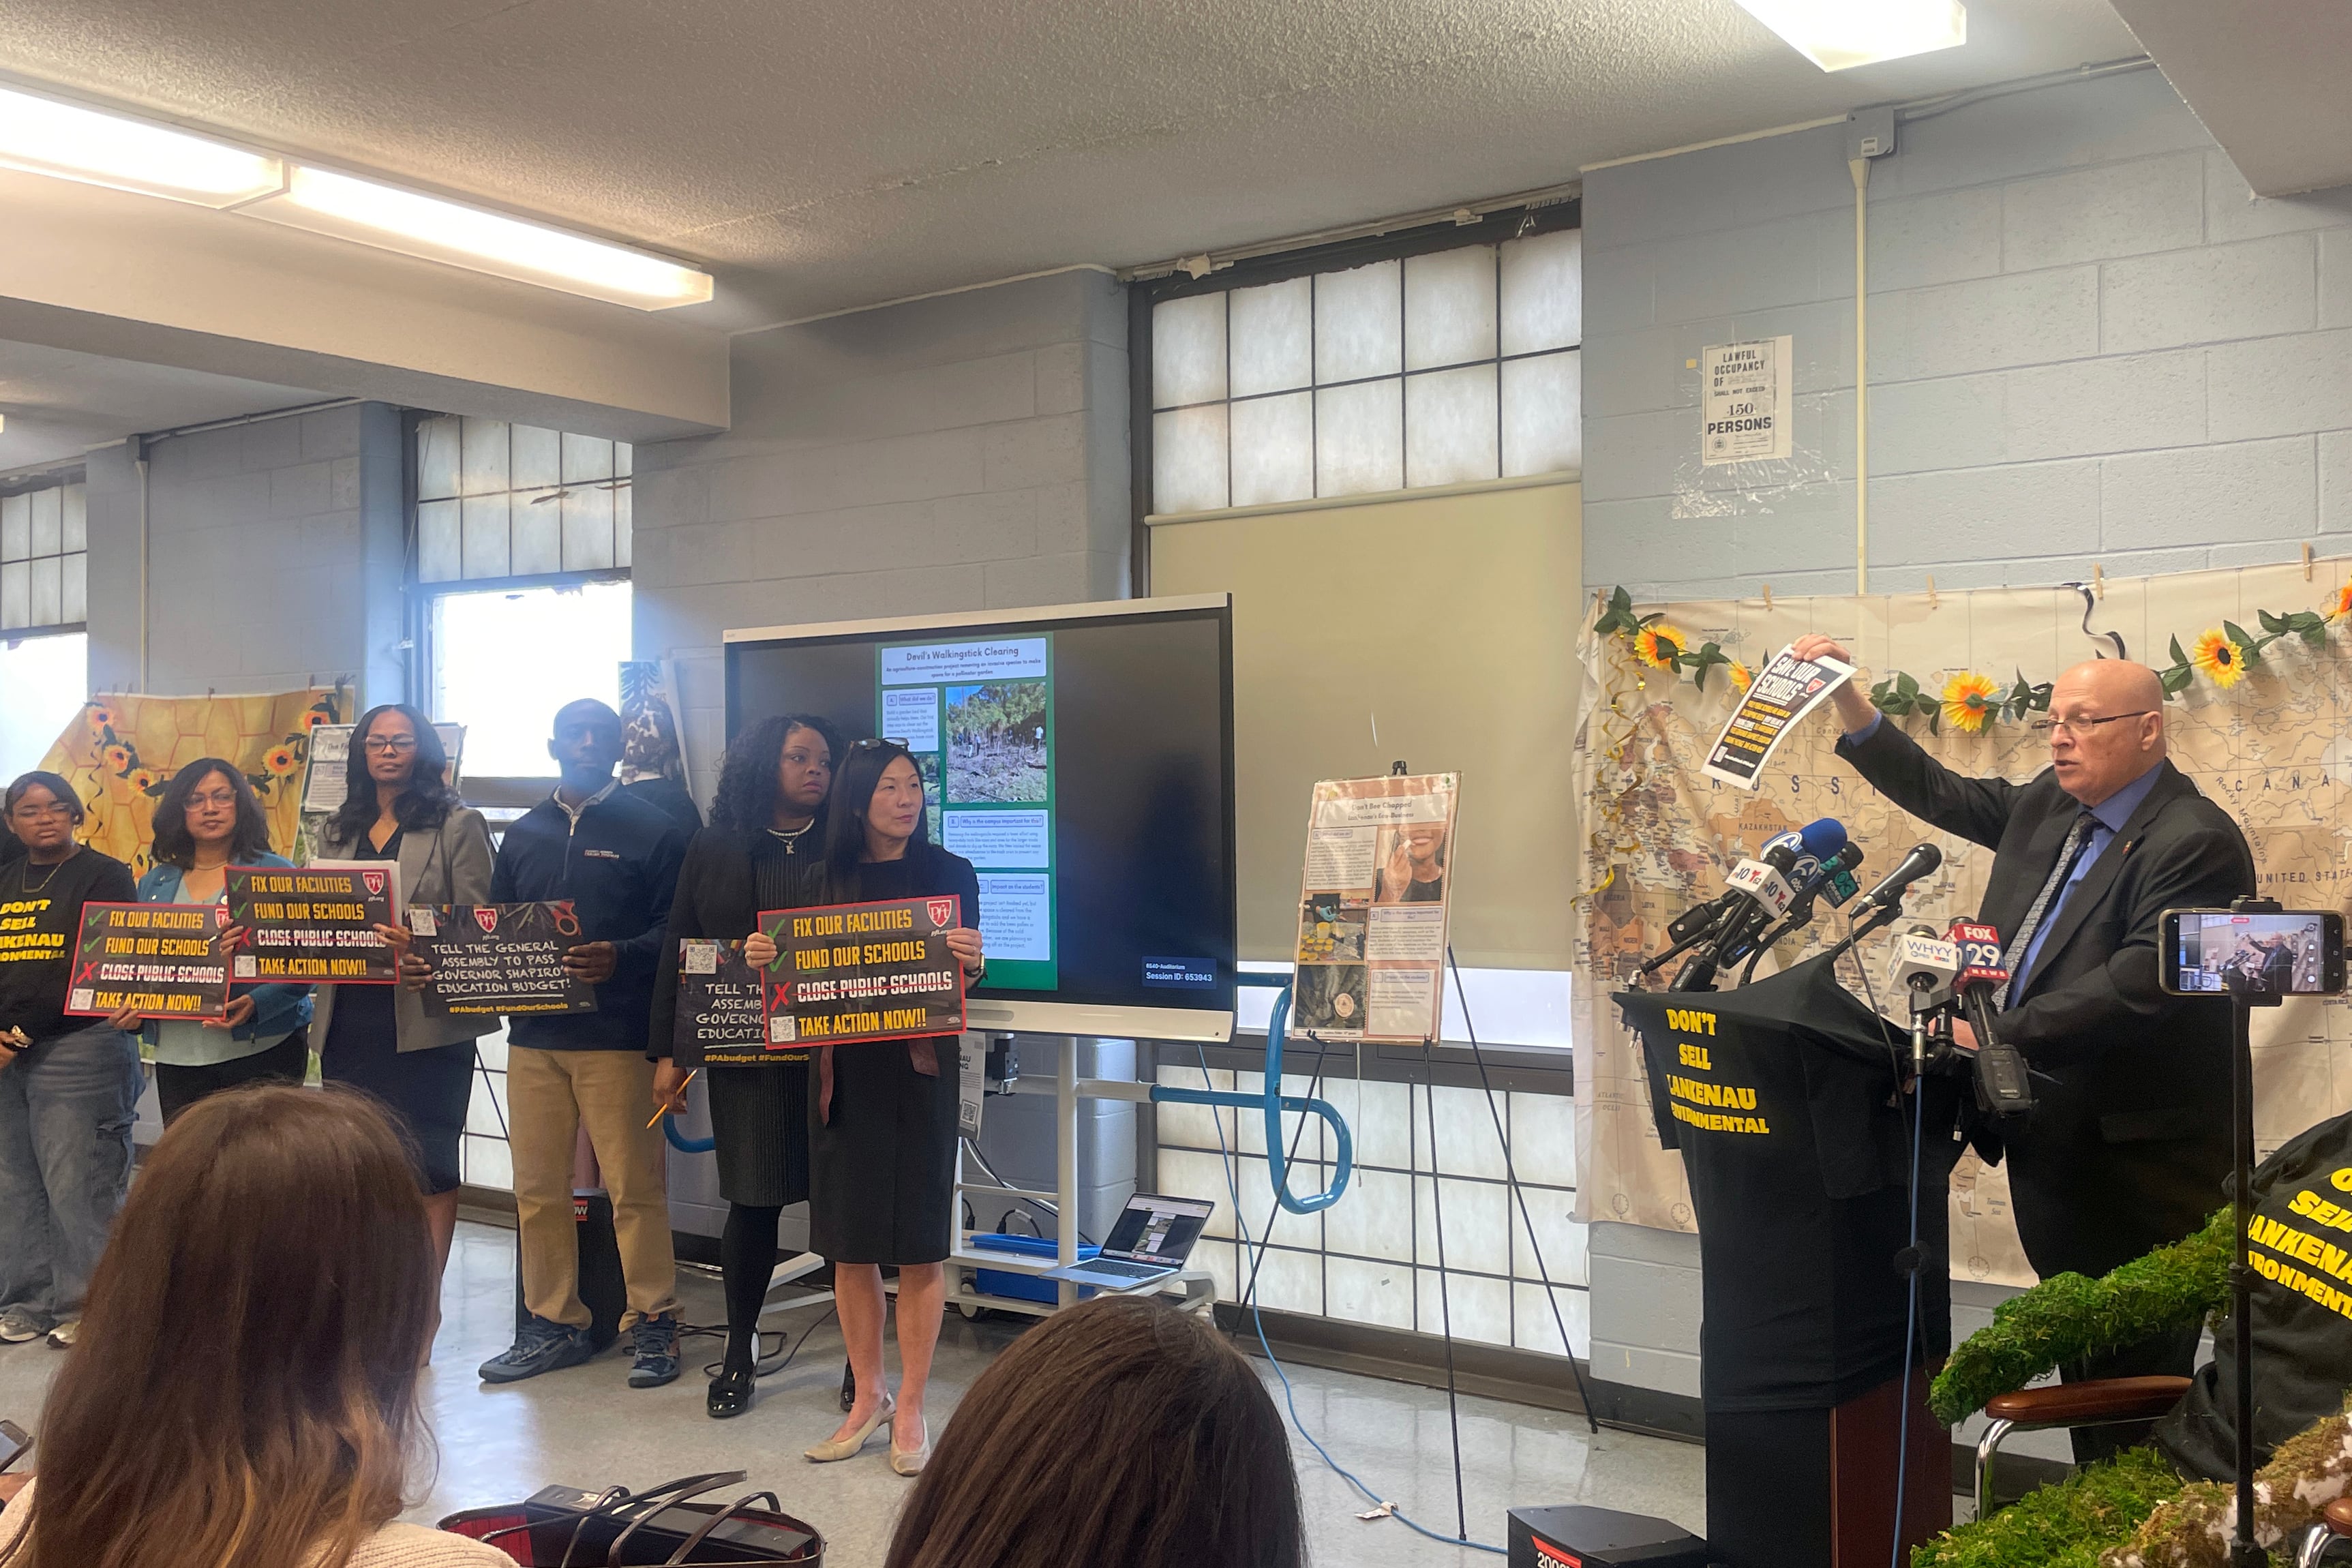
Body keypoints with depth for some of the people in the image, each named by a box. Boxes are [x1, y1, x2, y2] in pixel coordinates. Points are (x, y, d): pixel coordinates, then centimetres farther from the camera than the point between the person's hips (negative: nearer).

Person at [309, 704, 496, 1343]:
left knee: (428, 1167, 0)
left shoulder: (457, 824, 0)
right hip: (349, 1019, 5)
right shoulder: (338, 830, 17)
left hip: (426, 1019, -5)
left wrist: (432, 959, -22)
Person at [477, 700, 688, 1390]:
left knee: (633, 1185, -2)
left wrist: (620, 958, -22)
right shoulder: (523, 835, 17)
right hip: (534, 1035, 5)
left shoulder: (652, 831, 1)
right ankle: (554, 1324, 20)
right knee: (537, 1188, 8)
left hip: (617, 1039, -5)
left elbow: (676, 928, -6)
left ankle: (652, 1323, 9)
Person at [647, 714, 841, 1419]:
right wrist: (667, 1051, 6)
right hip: (744, 1051, 1)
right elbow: (677, 951, 11)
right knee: (752, 1199, 5)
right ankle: (739, 1354, 20)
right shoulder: (714, 850, 10)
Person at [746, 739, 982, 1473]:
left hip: (919, 1073, -3)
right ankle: (867, 1397, 24)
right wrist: (765, 959, -9)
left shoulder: (949, 872, 0)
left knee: (918, 1245, 2)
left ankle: (909, 1409, 13)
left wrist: (972, 964, -24)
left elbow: (964, 980, -2)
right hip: (843, 1073, 3)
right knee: (848, 1243, 8)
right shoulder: (826, 879, 7)